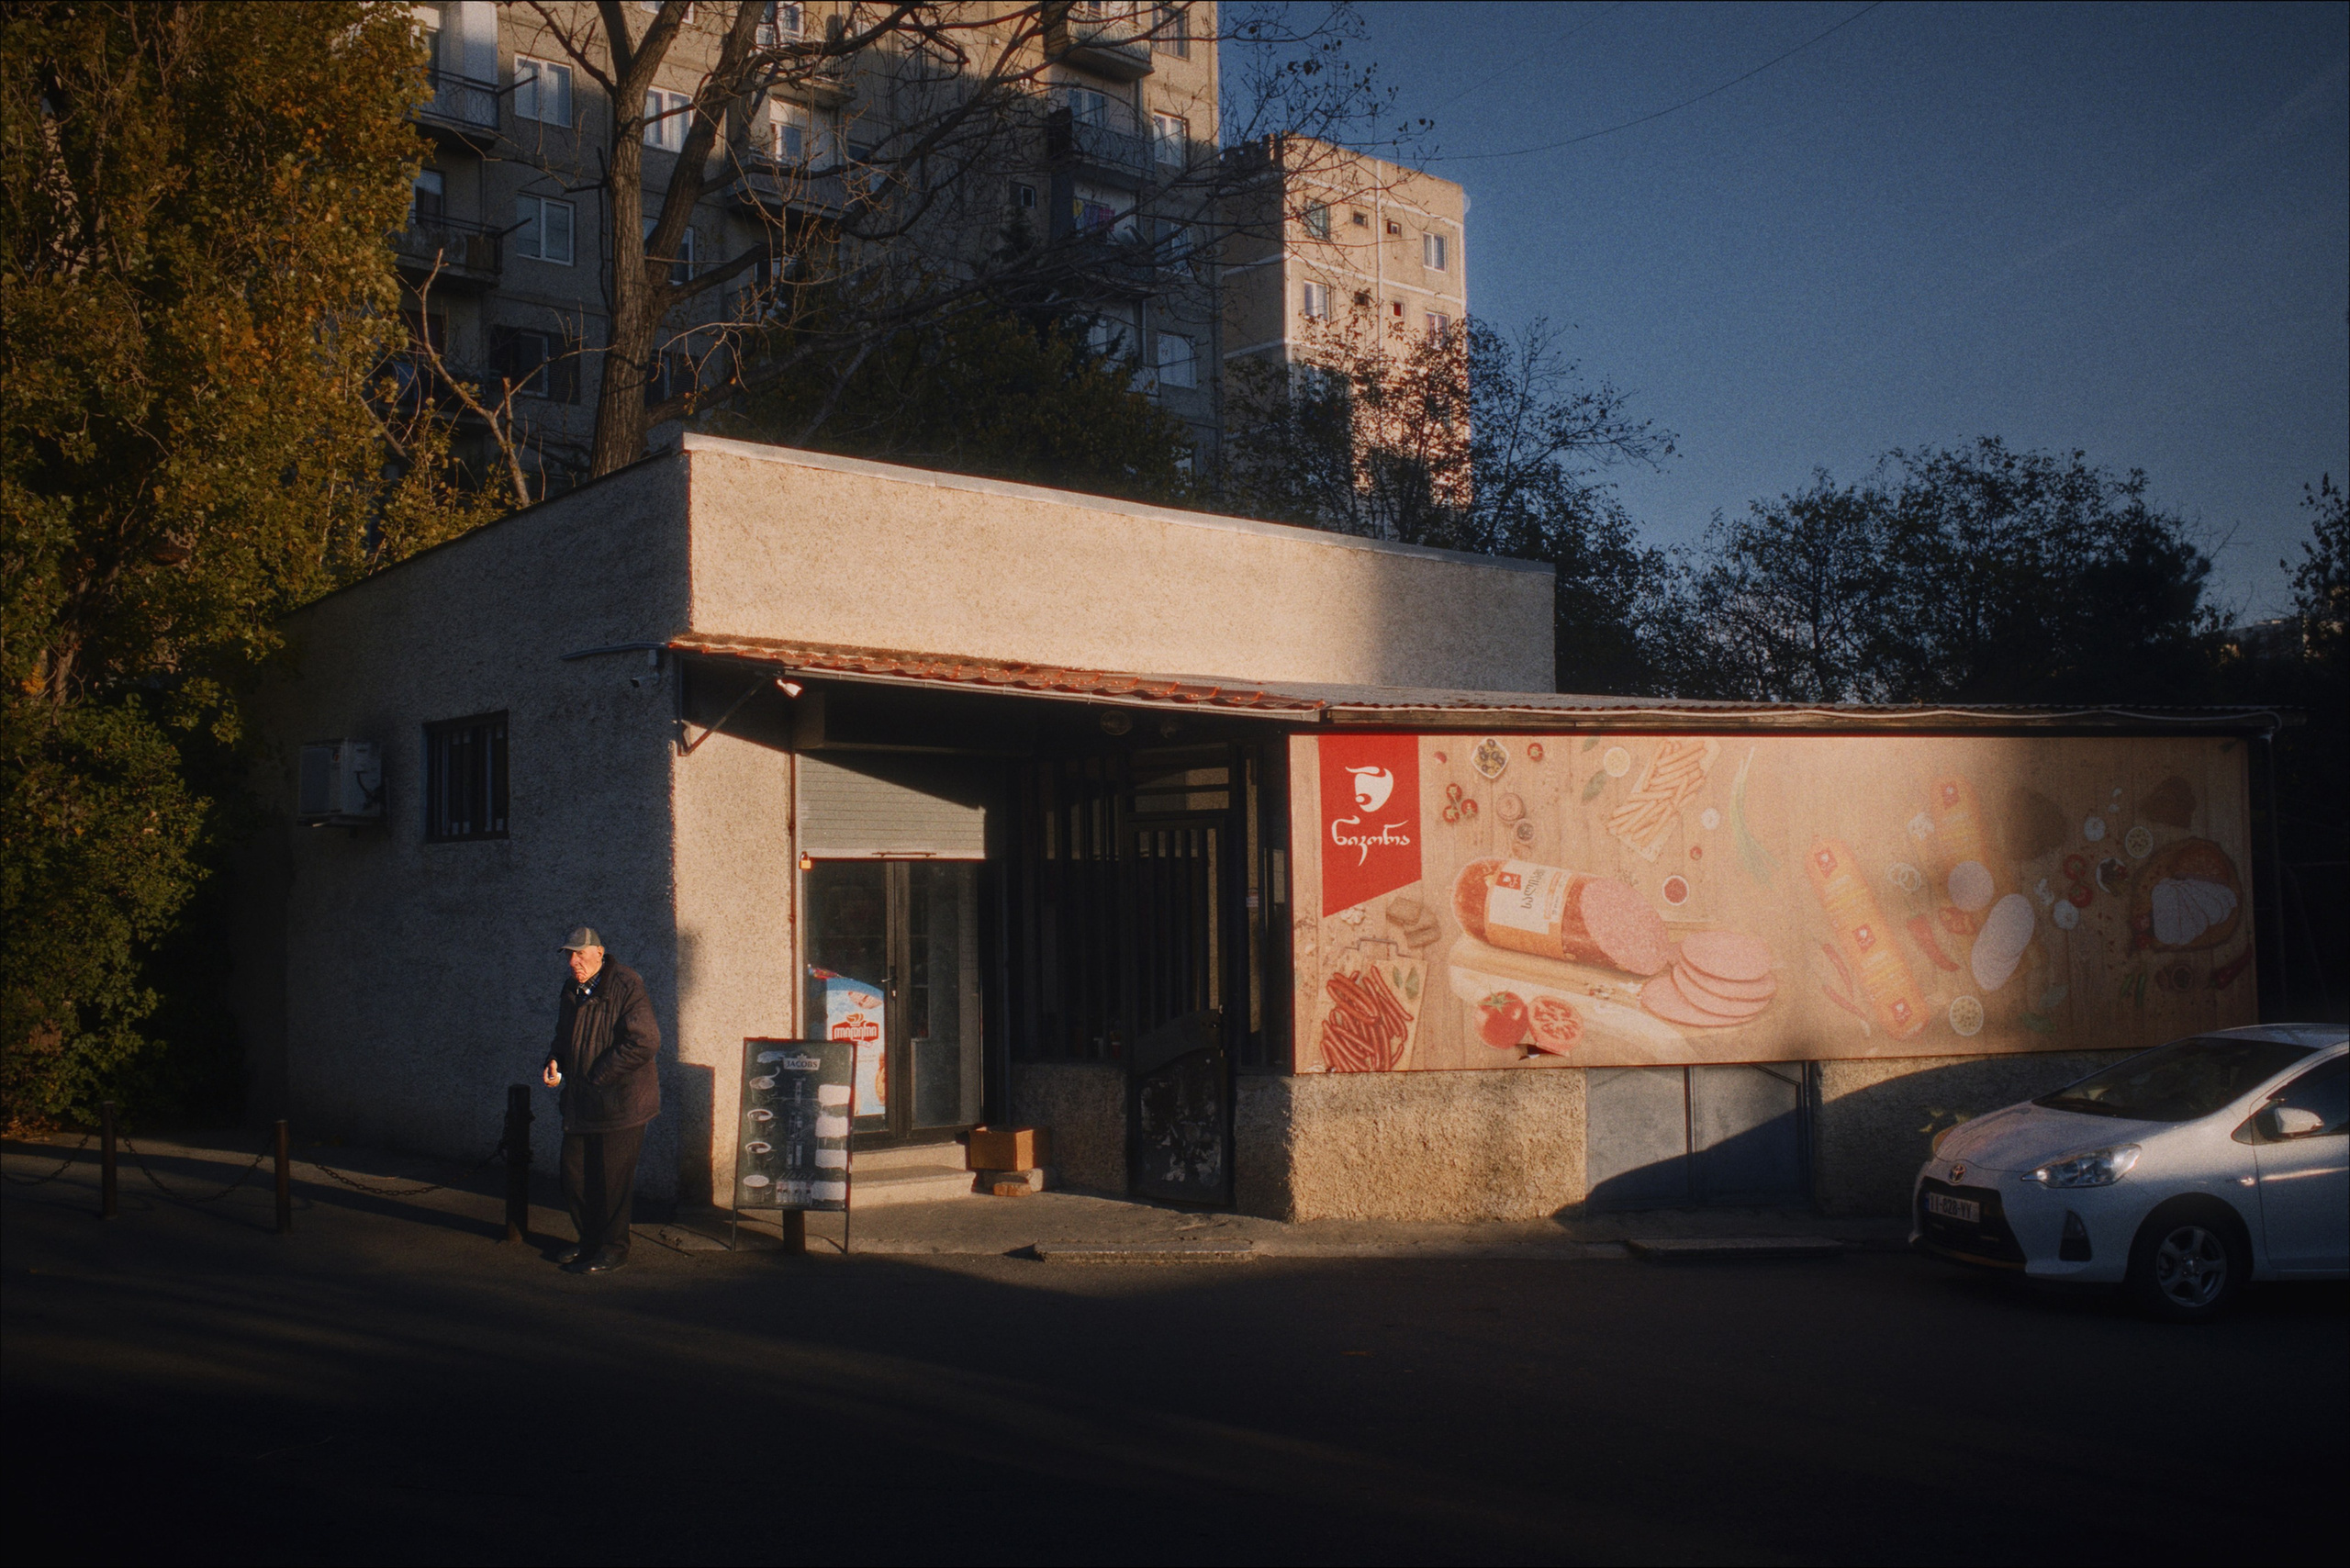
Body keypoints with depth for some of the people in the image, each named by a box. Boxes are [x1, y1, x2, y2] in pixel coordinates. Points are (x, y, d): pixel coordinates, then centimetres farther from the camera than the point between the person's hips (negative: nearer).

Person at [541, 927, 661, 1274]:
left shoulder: (626, 986, -14)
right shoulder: (572, 990, 11)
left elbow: (644, 1043, -21)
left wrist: (598, 1077, -18)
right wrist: (554, 1063, 4)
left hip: (620, 1100, -8)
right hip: (580, 1102, 8)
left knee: (612, 1179, 0)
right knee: (574, 1174, 13)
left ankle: (613, 1248, 14)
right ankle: (589, 1241, 30)